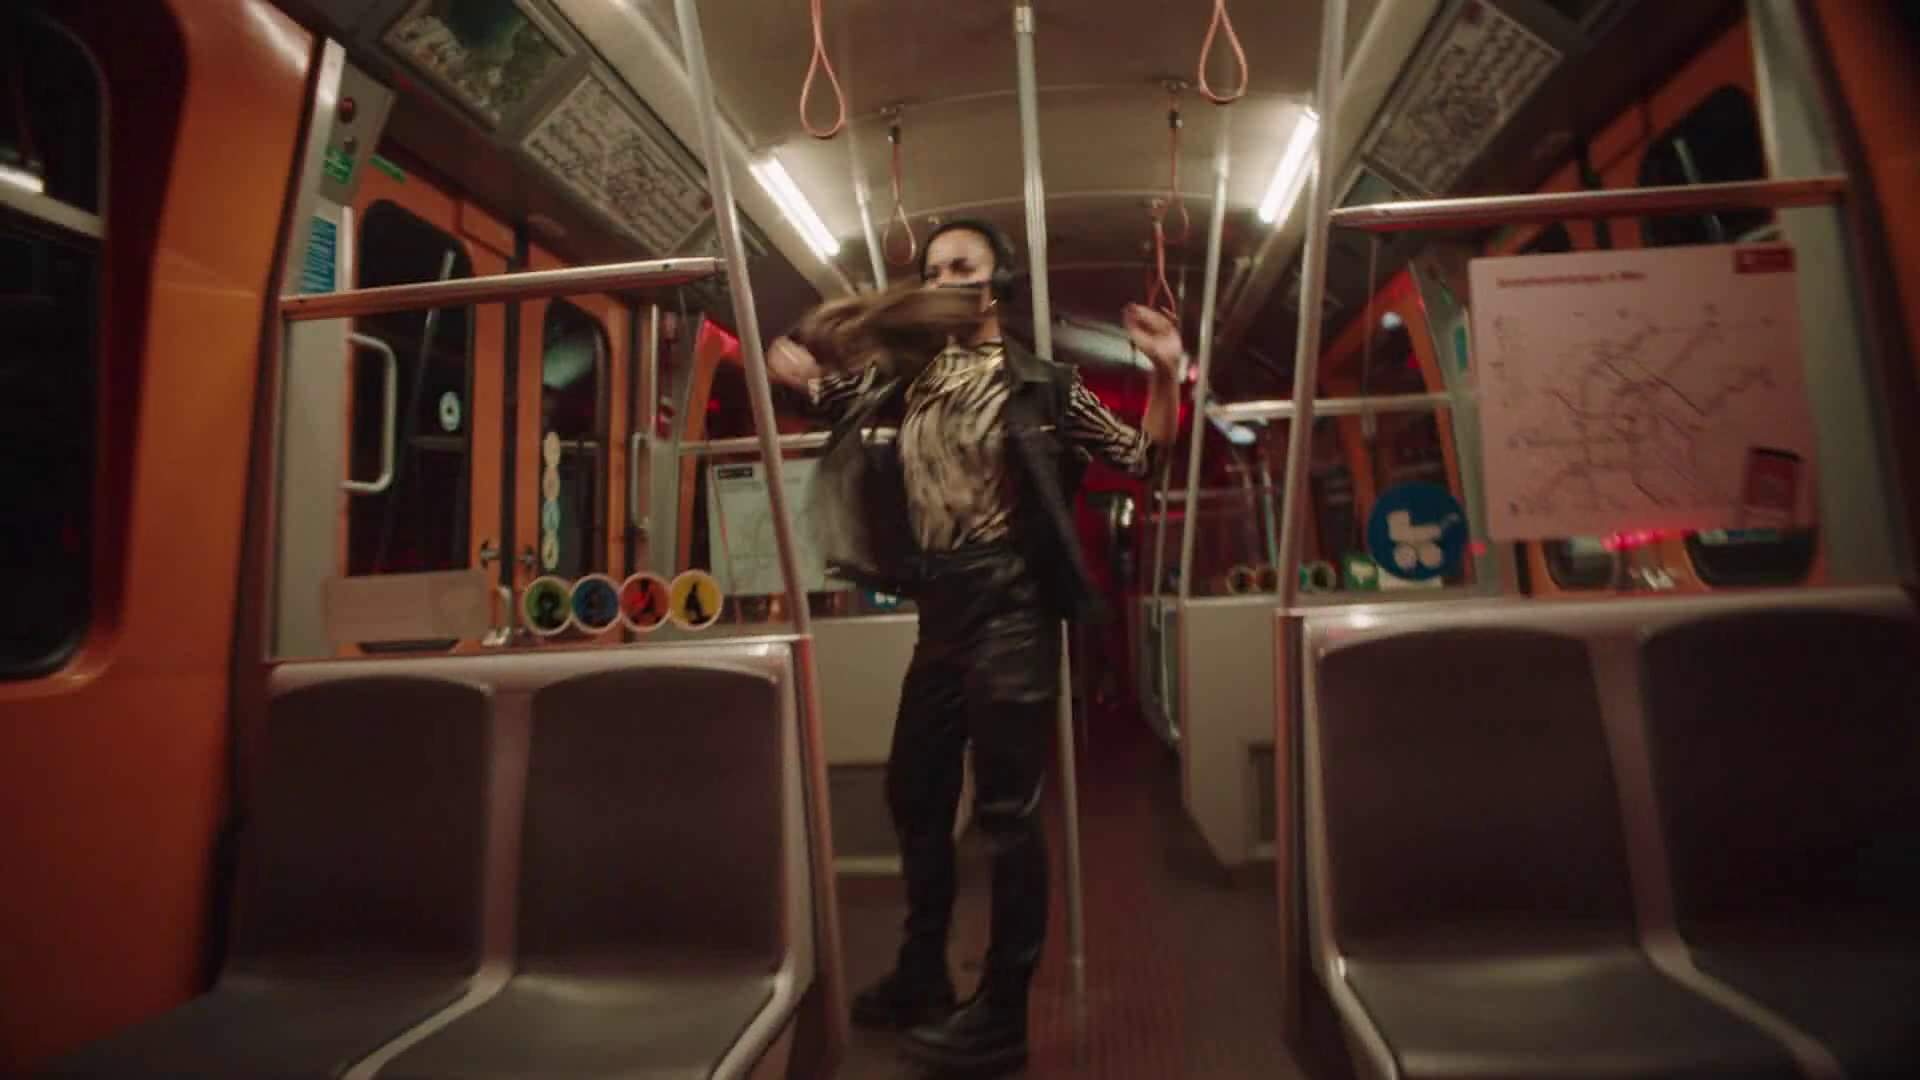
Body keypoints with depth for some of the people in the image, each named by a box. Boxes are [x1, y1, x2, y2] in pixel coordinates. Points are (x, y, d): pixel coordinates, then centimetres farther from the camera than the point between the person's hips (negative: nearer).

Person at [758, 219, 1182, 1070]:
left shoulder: (1039, 385, 0)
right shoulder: (909, 374, 12)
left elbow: (1140, 457, 1)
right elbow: (819, 386, 13)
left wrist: (1165, 376, -15)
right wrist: (791, 364, -10)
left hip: (1008, 608, -6)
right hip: (940, 611, 7)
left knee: (1005, 807, -2)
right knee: (915, 794, 16)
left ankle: (1002, 1013, 16)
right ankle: (922, 975, 36)